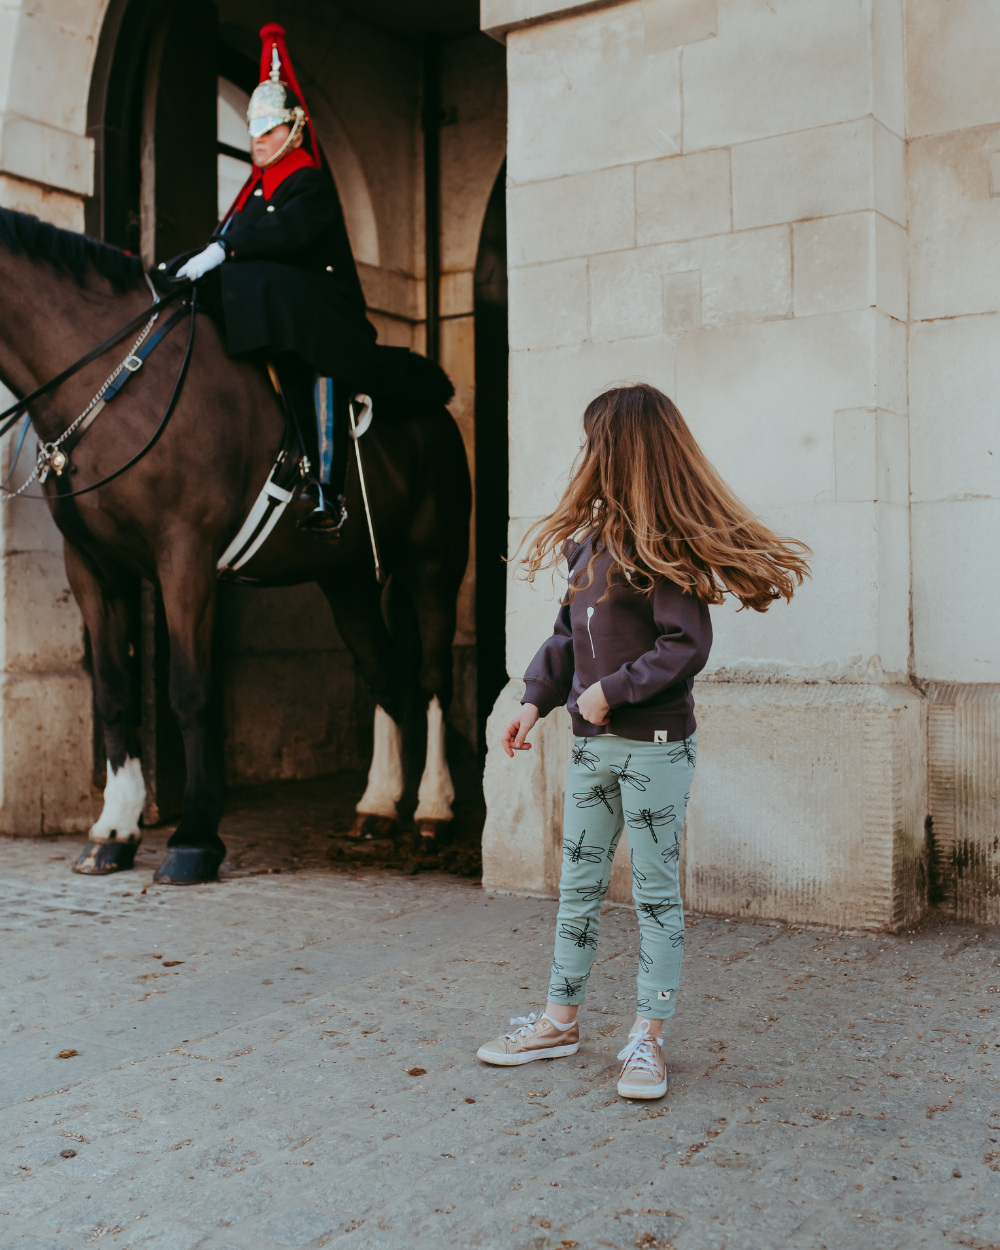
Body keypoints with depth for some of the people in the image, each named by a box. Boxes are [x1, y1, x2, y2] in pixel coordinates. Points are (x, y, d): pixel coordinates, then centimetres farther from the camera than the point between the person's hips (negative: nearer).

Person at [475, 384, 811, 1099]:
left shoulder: (661, 546, -13)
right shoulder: (588, 537, 10)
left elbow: (687, 646, -17)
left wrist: (612, 692, -18)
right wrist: (538, 700, 9)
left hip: (655, 745, -7)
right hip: (593, 744, 8)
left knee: (656, 891, 4)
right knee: (579, 885, 14)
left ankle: (648, 1039, 14)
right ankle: (560, 1021, 26)